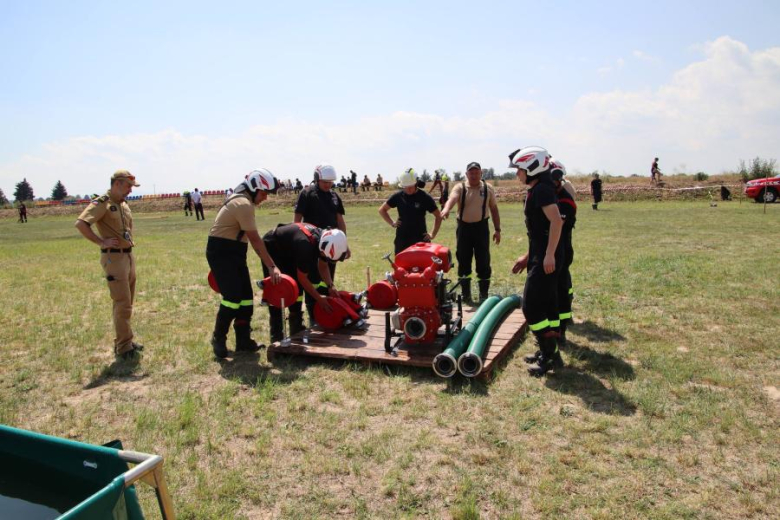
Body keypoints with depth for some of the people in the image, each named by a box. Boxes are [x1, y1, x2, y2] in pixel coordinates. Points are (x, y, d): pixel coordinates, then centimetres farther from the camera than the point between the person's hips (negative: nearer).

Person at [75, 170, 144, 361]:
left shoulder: (124, 204, 14)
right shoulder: (102, 203, -11)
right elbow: (80, 224, -23)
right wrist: (101, 242, -21)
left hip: (129, 255, 9)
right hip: (114, 257, -9)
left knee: (127, 303, 15)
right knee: (122, 304, -7)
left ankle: (124, 341, 26)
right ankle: (123, 348, 1)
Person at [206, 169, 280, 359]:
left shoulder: (242, 200, 12)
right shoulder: (244, 204, -20)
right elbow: (255, 239, -22)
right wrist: (272, 267, -20)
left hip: (233, 252, 10)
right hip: (221, 252, -10)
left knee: (246, 296, 8)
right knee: (232, 297, -11)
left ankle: (243, 341, 15)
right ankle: (219, 339, 8)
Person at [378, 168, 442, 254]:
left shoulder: (425, 197, -4)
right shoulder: (398, 196, 1)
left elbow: (438, 216, 3)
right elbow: (382, 209, 13)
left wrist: (433, 234, -1)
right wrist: (392, 223, 3)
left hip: (420, 238, -2)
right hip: (402, 238, 2)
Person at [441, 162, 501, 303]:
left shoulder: (488, 188, 3)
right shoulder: (460, 187, -3)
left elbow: (494, 209, 9)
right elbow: (452, 199, -24)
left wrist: (497, 229, 5)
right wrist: (446, 210, -46)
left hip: (481, 227, 0)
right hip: (464, 227, 0)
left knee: (483, 262, 0)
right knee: (463, 262, 6)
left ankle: (483, 295, 10)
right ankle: (465, 294, 18)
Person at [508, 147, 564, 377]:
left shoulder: (542, 190, -14)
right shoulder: (536, 190, 17)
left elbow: (556, 221, -25)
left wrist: (549, 254, -28)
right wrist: (528, 256, 23)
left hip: (545, 260, -10)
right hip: (541, 257, 10)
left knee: (531, 307, -7)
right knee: (547, 306, 14)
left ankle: (549, 355, 1)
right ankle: (550, 353, 23)